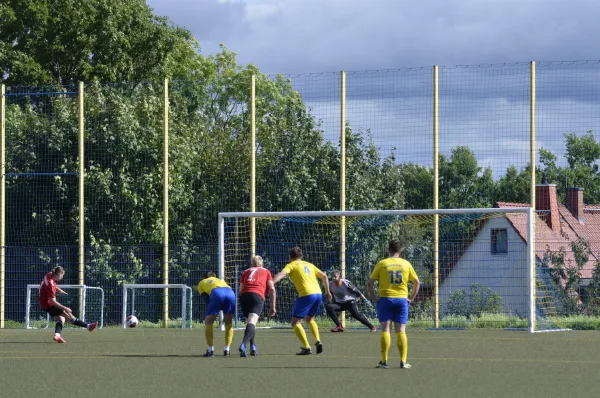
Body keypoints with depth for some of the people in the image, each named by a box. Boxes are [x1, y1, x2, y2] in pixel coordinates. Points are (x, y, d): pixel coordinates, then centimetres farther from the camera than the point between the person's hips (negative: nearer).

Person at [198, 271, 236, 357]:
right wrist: (226, 315, 31)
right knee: (228, 323, 19)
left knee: (208, 322, 9)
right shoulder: (221, 280, 43)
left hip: (216, 293, -3)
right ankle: (227, 349, 13)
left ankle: (210, 350, 2)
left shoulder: (201, 283, 33)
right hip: (230, 292, 3)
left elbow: (206, 299, 19)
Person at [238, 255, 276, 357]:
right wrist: (273, 307, 18)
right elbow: (272, 289, 15)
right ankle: (243, 345, -39)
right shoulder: (266, 271, 24)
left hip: (244, 295, 3)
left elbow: (241, 289, 17)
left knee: (249, 322, 21)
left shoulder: (245, 272, 28)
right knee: (252, 322, -17)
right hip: (258, 296, -3)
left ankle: (253, 347, 13)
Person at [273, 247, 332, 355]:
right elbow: (324, 276, 25)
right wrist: (327, 291, 36)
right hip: (318, 293, 7)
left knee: (295, 322, 0)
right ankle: (318, 341, 8)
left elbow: (281, 274, -13)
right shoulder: (309, 265, 24)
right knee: (310, 319, 28)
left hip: (306, 295, -7)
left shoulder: (291, 265, 6)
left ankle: (306, 347, -14)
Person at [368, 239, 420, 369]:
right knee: (401, 331, 3)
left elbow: (370, 282, -4)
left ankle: (384, 361, -5)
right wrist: (411, 298, 14)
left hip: (385, 299, -1)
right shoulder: (406, 264, 6)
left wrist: (373, 296, 5)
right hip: (402, 300, 1)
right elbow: (417, 282, 8)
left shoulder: (381, 264, 0)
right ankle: (403, 361, -2)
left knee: (385, 330, -1)